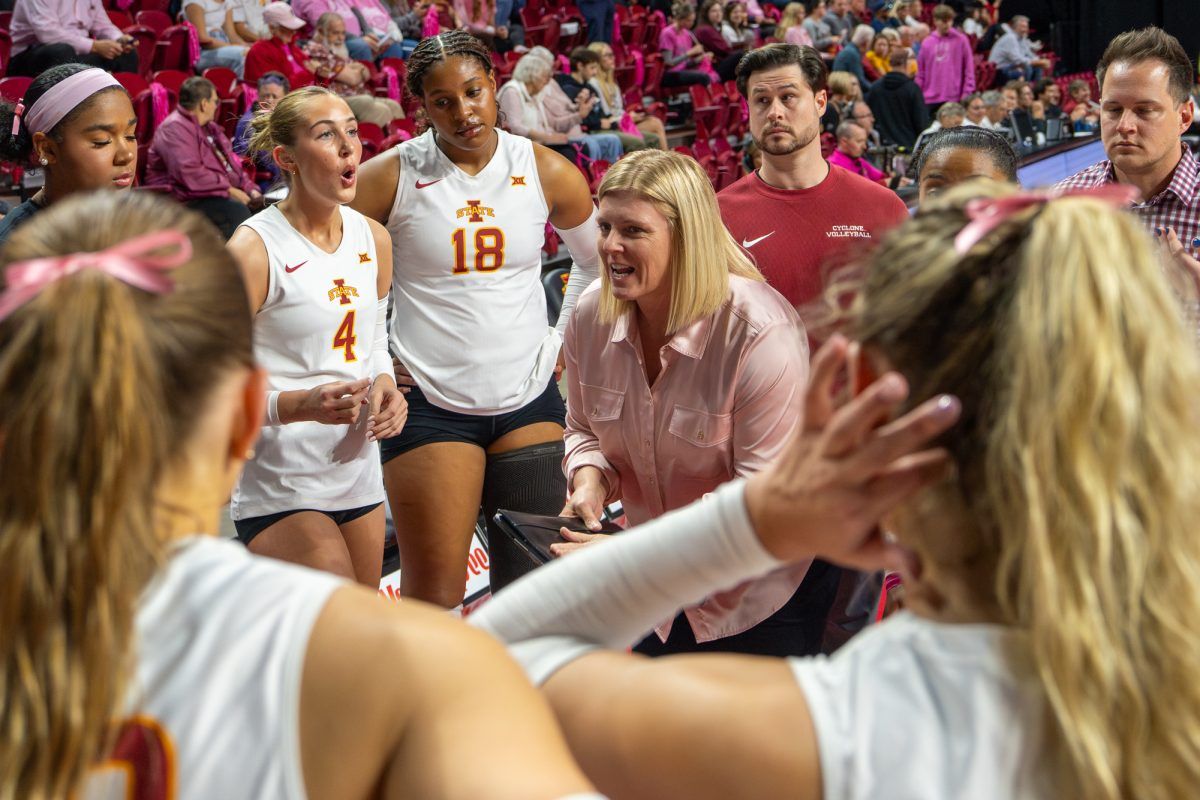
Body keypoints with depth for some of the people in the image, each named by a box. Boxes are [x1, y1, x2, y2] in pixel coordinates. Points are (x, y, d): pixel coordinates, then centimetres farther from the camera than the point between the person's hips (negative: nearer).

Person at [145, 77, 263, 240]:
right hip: (185, 201, -10)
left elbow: (231, 162, 27)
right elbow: (190, 175, -24)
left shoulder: (209, 127, 22)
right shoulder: (174, 128, -11)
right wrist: (229, 190, -19)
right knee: (238, 212, -34)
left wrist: (250, 189, 9)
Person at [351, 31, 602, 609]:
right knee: (431, 600, -3)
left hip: (530, 401, 3)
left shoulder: (546, 172, 1)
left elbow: (598, 258, 18)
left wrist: (567, 340, 10)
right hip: (428, 405, -3)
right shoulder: (391, 176, -6)